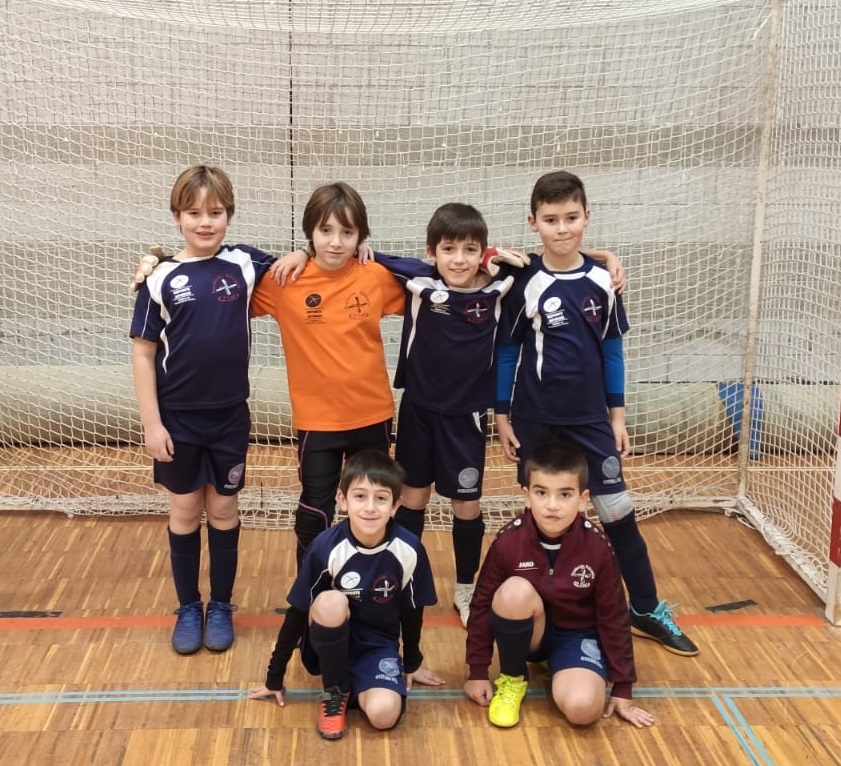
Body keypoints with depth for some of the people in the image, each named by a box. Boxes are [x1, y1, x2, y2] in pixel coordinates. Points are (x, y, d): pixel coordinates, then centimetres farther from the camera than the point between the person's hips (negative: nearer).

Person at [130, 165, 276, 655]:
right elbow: (143, 353, -4)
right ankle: (188, 608, 27)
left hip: (230, 416, 1)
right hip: (178, 418, -1)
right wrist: (151, 423, -7)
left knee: (223, 510, 12)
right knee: (185, 512, 11)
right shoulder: (162, 279, -7)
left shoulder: (245, 264, -4)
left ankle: (221, 607, 27)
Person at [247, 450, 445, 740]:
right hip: (331, 646, 0)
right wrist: (274, 678, -4)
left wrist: (412, 663, 14)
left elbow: (412, 611, 0)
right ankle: (334, 692, -10)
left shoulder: (409, 550, -18)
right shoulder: (326, 547, -22)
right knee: (331, 602, -34)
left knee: (383, 714, -27)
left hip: (378, 645, 1)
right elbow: (297, 612, -11)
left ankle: (355, 684, 8)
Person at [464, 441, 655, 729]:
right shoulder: (509, 540, -20)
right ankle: (512, 678, -6)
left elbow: (614, 617, -8)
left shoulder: (597, 546, -19)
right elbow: (482, 605, -7)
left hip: (578, 635, 0)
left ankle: (560, 672, 10)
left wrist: (622, 689, -3)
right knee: (516, 591, -34)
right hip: (527, 633, 0)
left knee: (582, 707, -28)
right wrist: (478, 672, -4)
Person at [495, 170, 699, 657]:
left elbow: (612, 349, 6)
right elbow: (507, 351, -2)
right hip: (536, 420, -2)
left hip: (590, 419, 2)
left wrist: (618, 414, 6)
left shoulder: (602, 281, -1)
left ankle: (649, 610, 18)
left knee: (618, 512, 4)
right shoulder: (524, 284, -9)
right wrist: (503, 416, -2)